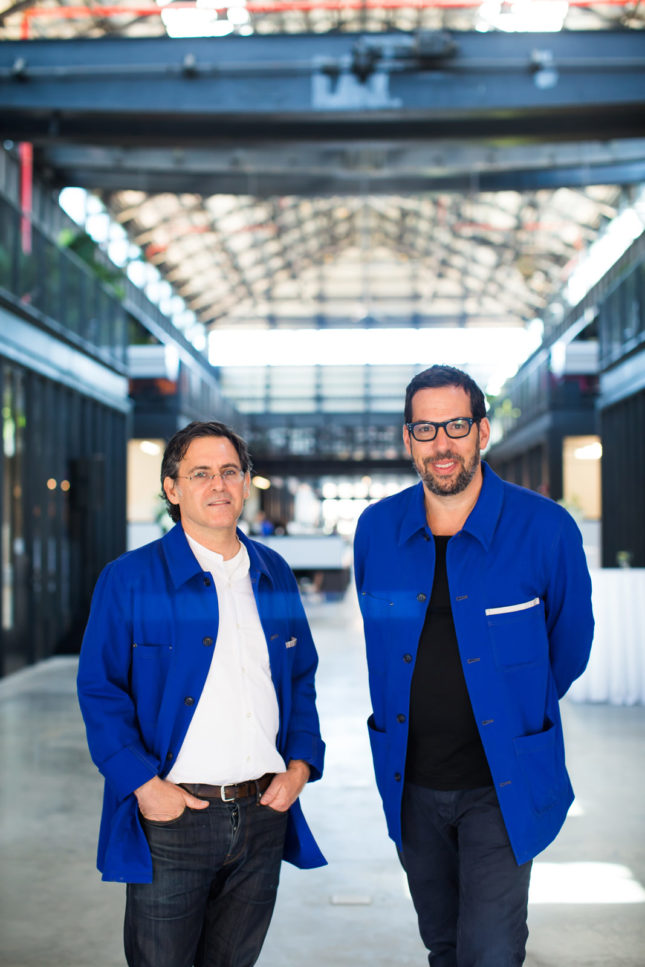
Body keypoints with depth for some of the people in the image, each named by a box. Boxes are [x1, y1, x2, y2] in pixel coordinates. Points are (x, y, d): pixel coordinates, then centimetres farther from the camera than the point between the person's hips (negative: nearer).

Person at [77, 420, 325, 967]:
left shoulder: (274, 575, 10)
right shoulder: (128, 579, -4)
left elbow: (301, 680, 16)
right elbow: (100, 691, -6)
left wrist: (301, 763, 3)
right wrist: (143, 783, -14)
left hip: (264, 814, 4)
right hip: (172, 815, -4)